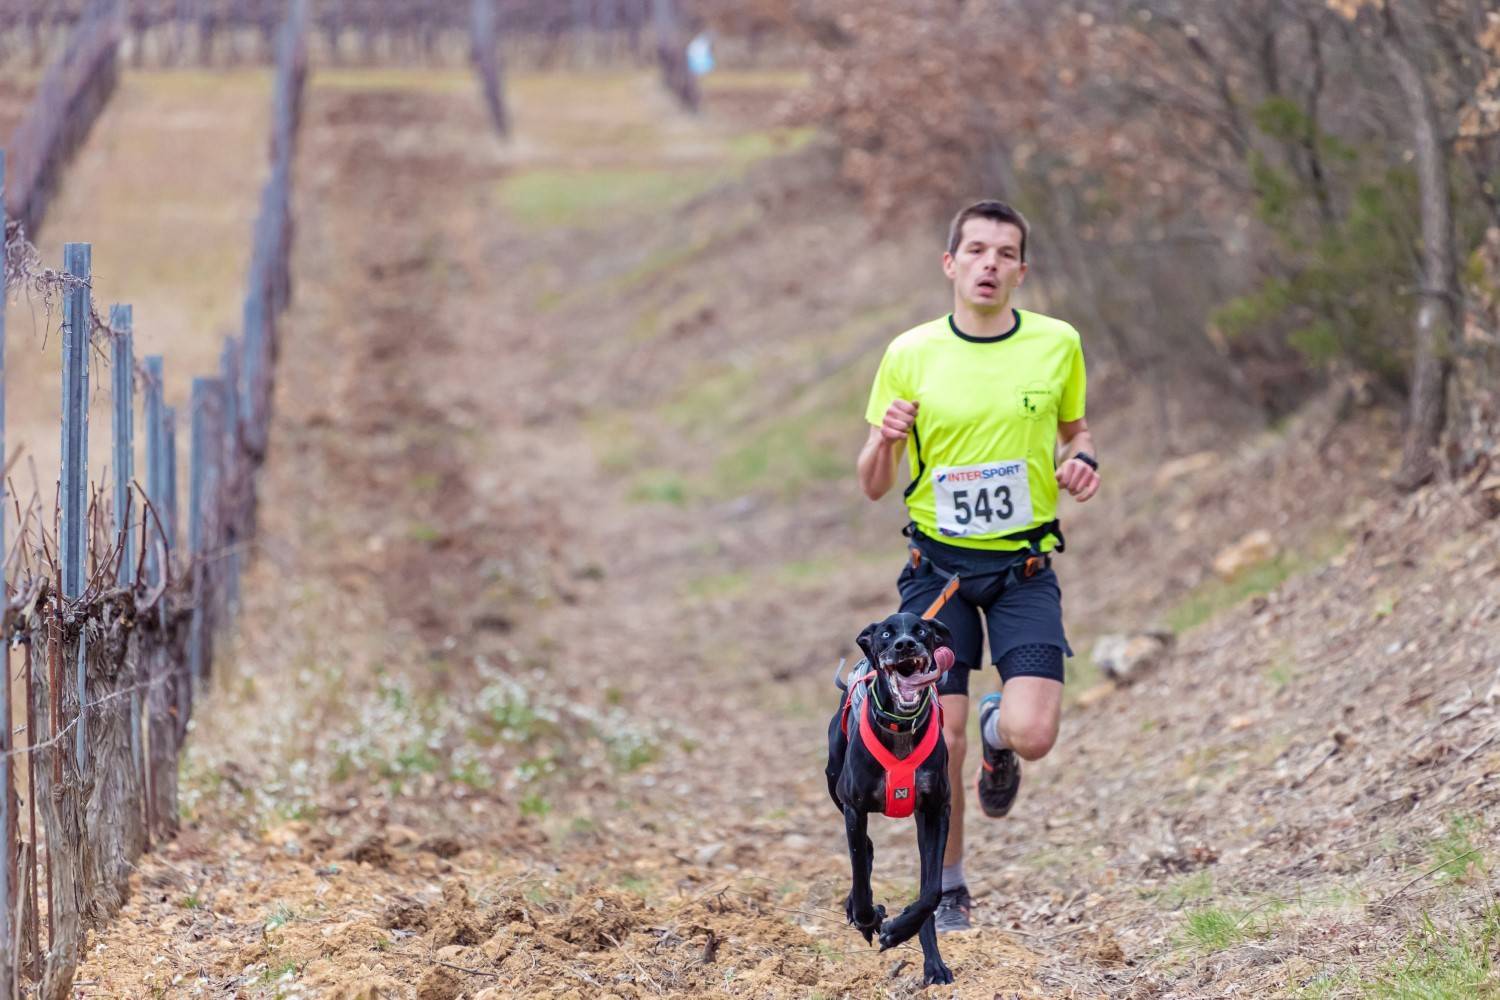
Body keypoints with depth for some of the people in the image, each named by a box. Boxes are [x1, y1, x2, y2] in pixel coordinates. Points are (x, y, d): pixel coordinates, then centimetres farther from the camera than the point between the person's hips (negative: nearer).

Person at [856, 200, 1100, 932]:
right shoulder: (911, 355, -4)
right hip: (939, 562, 0)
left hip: (1024, 563, 0)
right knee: (940, 737, -6)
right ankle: (948, 890, 16)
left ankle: (999, 731, 24)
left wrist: (1082, 463, -6)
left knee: (1033, 733, -15)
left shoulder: (1057, 344, -1)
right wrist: (884, 440, -19)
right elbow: (874, 487, 3)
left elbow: (1074, 431, 18)